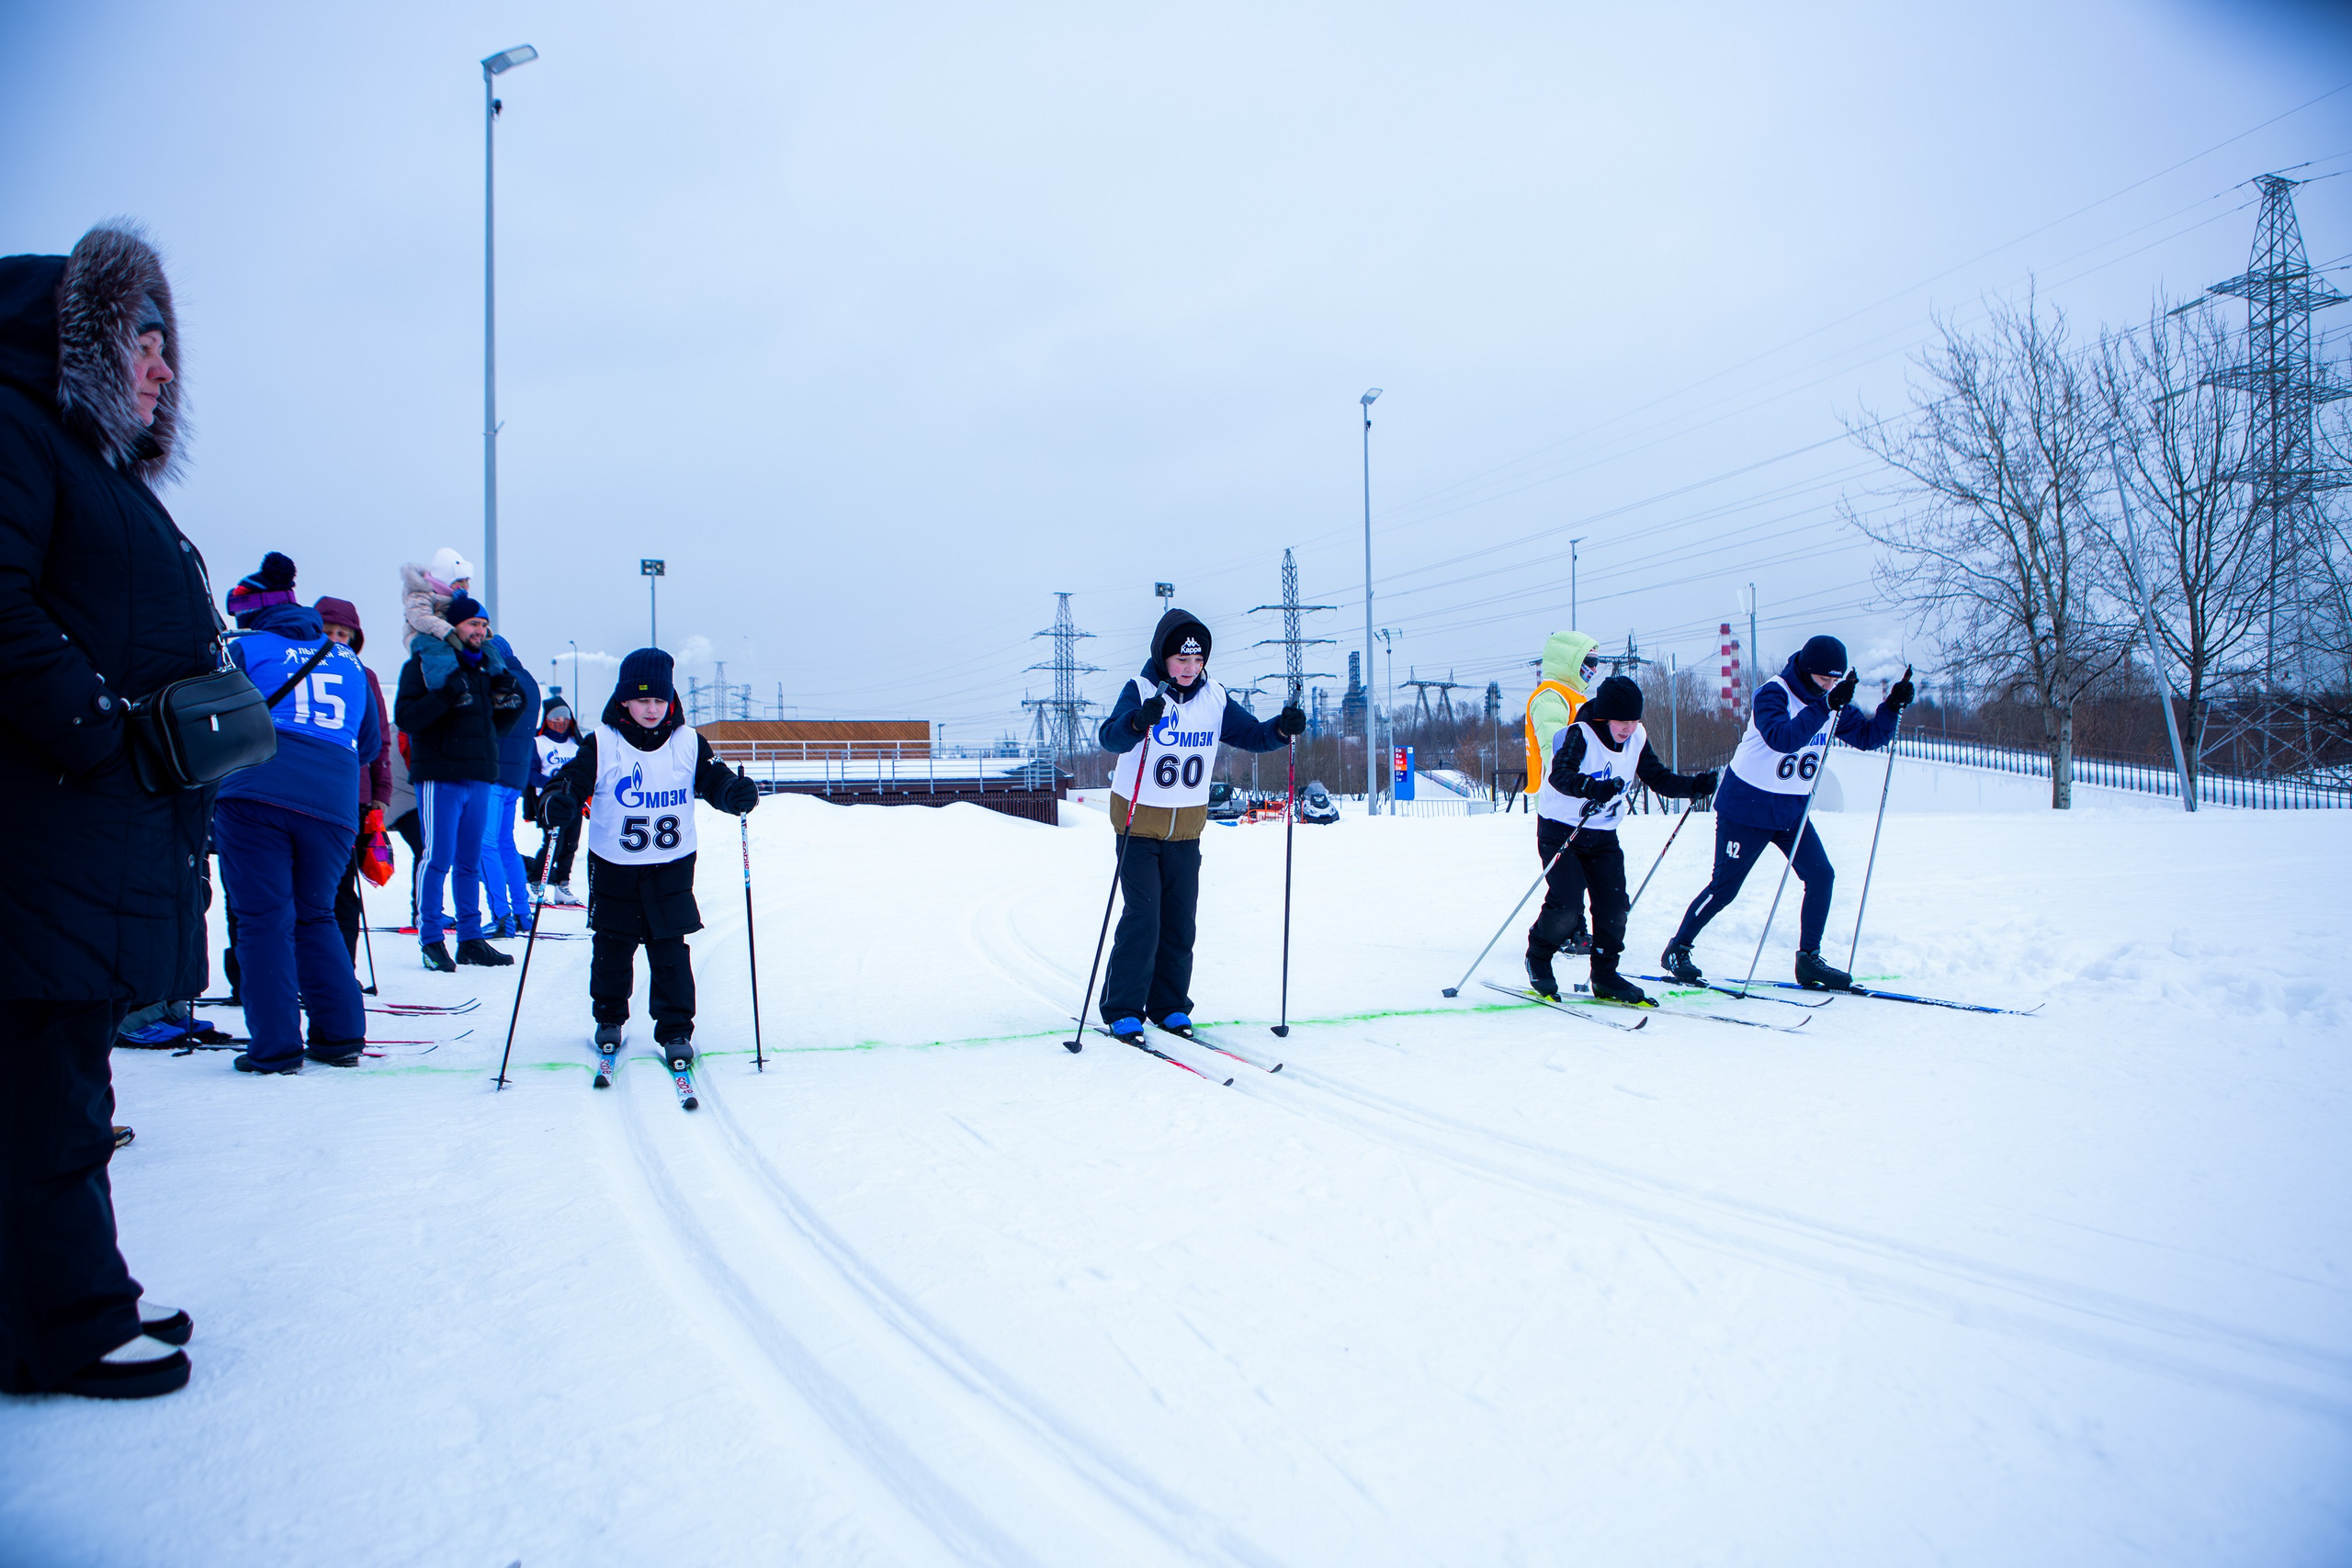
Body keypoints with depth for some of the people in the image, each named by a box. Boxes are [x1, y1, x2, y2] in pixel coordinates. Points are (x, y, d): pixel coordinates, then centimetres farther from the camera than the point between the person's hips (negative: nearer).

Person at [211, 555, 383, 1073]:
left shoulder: (243, 649, 9)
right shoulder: (348, 660, 22)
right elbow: (371, 742, 27)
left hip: (256, 794, -4)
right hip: (332, 802, 4)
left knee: (264, 920, 1)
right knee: (315, 917, 16)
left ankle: (275, 1047, -1)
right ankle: (341, 1035, 12)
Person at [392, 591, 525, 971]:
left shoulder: (486, 667, 17)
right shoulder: (424, 663, -3)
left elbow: (496, 728, 21)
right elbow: (405, 717, -14)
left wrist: (509, 701, 3)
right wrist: (446, 695, -25)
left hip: (479, 777, 6)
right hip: (439, 774, -6)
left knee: (470, 862, 10)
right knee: (438, 859, -6)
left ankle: (470, 939, 15)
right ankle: (431, 940, 1)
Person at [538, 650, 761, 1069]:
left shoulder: (688, 744, -1)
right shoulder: (601, 744, -6)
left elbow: (712, 779, 3)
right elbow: (573, 780, -8)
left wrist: (735, 793, -18)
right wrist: (559, 802, -29)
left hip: (672, 867, 0)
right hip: (613, 867, 0)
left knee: (671, 954, 0)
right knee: (612, 949, 12)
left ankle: (676, 1030, 9)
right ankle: (609, 1019, 32)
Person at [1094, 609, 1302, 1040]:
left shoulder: (1214, 699, 1)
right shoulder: (1140, 691, -13)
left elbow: (1251, 734, 6)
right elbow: (1110, 737, -29)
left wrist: (1281, 728, -15)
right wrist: (1137, 722, -50)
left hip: (1186, 830, 4)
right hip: (1138, 823, -4)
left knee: (1179, 922, 7)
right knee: (1142, 918, -10)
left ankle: (1169, 1006, 20)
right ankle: (1123, 1010, 1)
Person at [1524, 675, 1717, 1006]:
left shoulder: (1636, 740, -1)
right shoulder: (1579, 735, -20)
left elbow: (1659, 779, 2)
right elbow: (1560, 775, -35)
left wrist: (1694, 785, -15)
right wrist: (1591, 787, -54)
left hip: (1603, 835, 6)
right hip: (1560, 830, -6)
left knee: (1613, 904, -3)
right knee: (1567, 903, -16)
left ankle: (1605, 977, 11)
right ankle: (1538, 958, 10)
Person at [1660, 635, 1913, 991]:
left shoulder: (1834, 702, 3)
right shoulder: (1773, 693, -19)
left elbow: (1867, 737, 3)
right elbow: (1782, 738, -35)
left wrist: (1893, 706, -13)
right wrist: (1826, 705, -41)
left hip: (1793, 810, 7)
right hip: (1748, 806, -7)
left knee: (1821, 876, -4)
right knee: (1724, 887, -2)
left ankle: (1809, 961, 6)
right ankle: (1677, 950, 13)